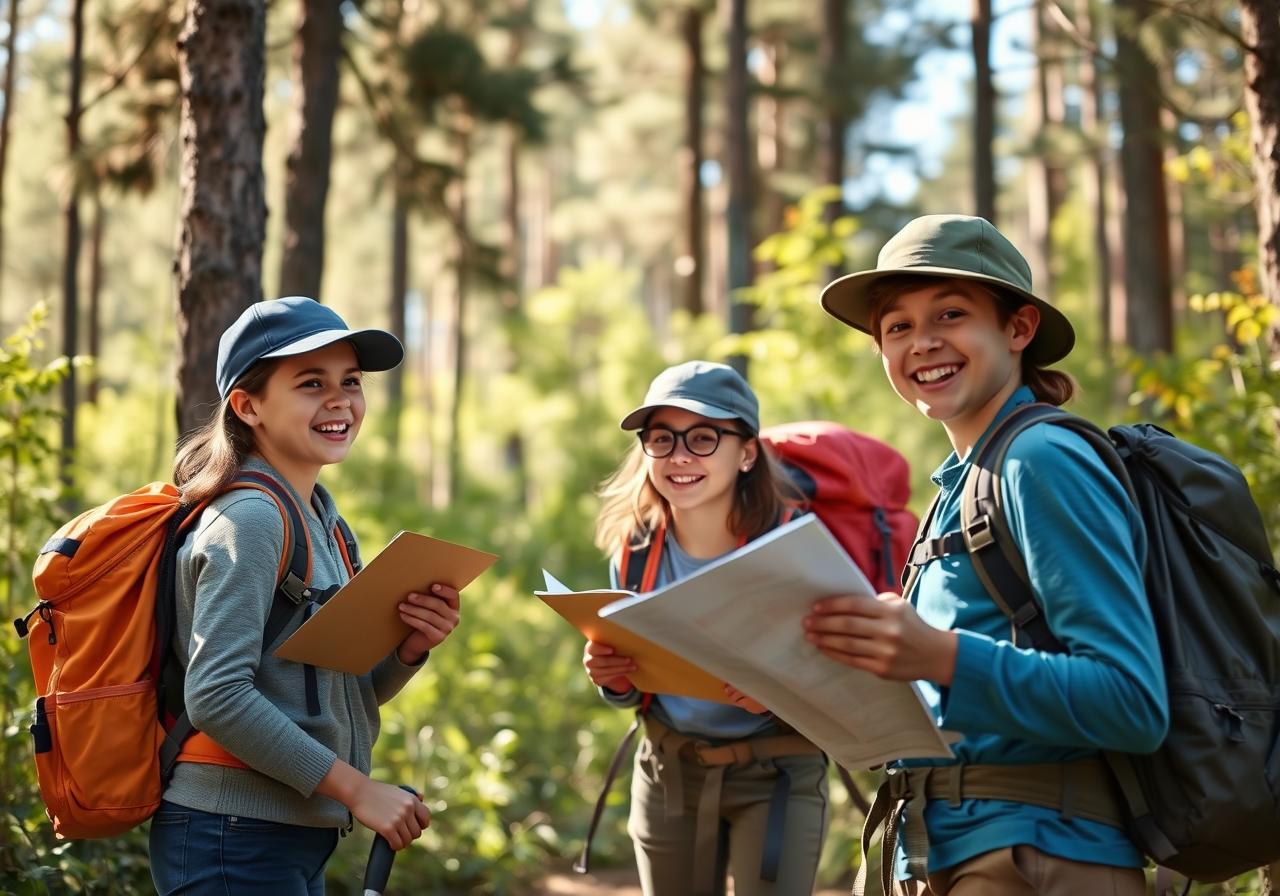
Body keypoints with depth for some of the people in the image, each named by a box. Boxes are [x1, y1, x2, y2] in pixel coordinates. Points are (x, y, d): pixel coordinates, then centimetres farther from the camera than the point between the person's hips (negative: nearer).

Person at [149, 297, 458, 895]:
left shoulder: (318, 520, 11)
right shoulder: (250, 519, -15)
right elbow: (216, 695, -23)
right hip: (235, 839, -9)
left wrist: (411, 649, -5)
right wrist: (356, 788, -20)